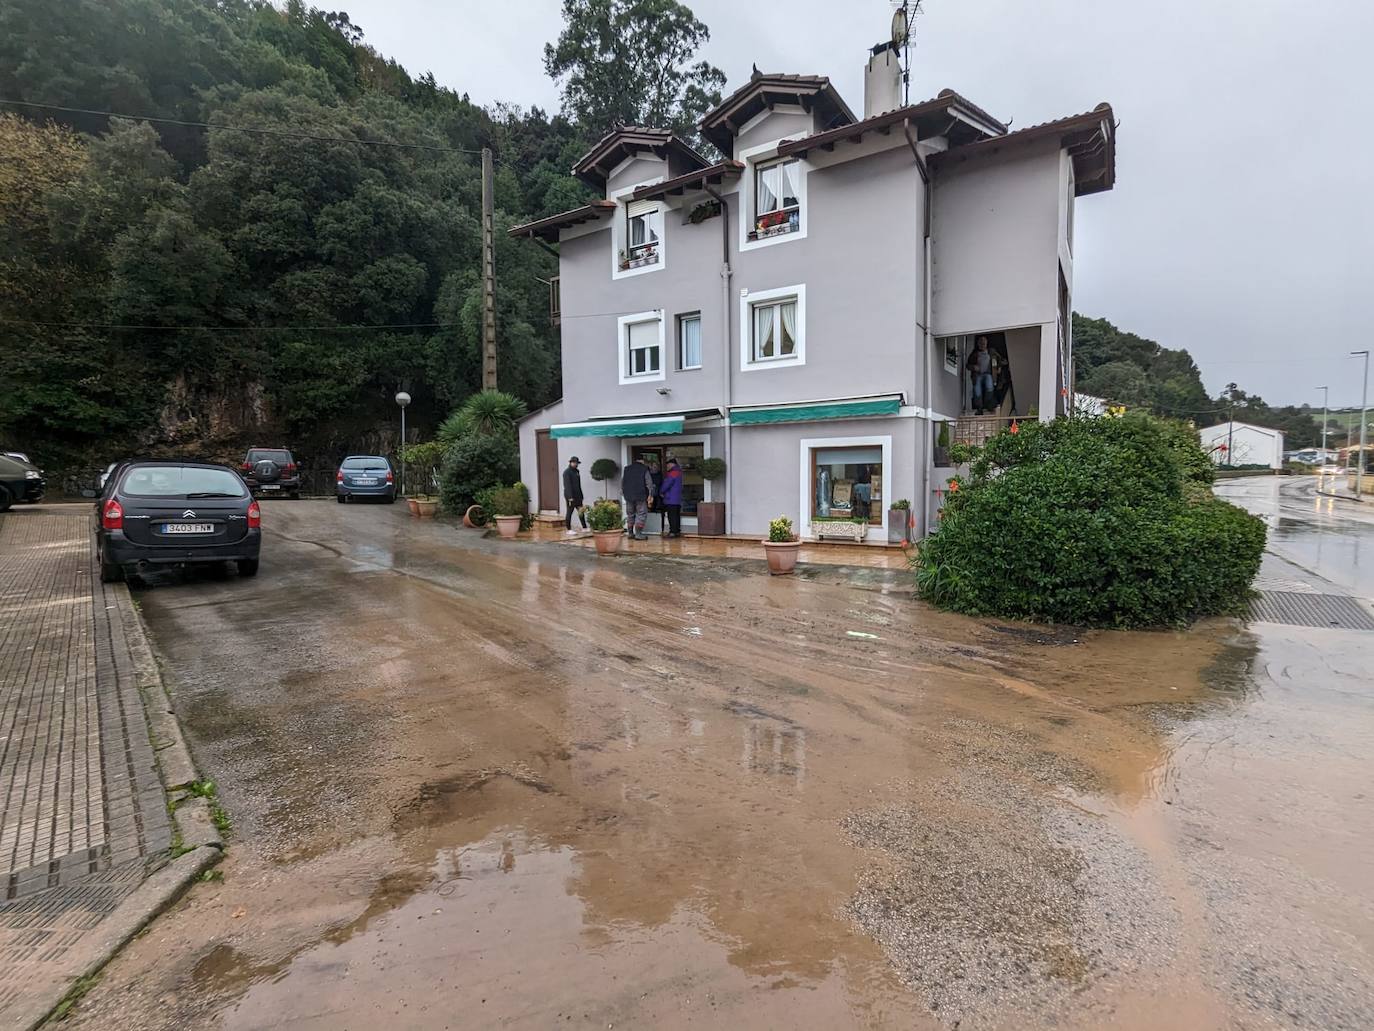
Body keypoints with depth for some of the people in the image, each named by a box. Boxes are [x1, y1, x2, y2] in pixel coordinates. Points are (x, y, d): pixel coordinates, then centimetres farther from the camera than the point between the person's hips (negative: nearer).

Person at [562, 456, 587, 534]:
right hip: (570, 496, -8)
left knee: (581, 511, 8)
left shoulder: (577, 471, 16)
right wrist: (570, 497, -24)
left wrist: (581, 495, 14)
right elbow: (567, 485, -18)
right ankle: (569, 530, 1)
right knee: (569, 512, -3)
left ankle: (584, 527, 13)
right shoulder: (567, 472, -9)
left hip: (577, 495, 8)